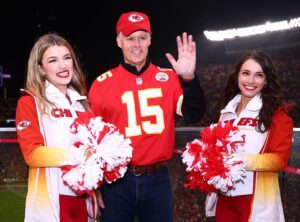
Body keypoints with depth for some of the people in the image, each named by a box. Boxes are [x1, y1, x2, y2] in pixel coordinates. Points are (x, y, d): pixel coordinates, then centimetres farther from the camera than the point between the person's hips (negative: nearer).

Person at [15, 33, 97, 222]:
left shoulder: (81, 102, 14)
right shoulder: (30, 102, -2)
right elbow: (32, 153, -12)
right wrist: (76, 155, -24)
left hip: (84, 198, 5)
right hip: (50, 200, -5)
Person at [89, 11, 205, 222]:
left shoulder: (168, 78, 3)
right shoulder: (102, 84, 1)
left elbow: (194, 115, -7)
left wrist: (189, 78, -21)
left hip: (157, 178, 1)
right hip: (117, 180, -1)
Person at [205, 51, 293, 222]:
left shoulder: (276, 113, -6)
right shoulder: (228, 110, 11)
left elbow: (280, 159, -11)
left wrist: (243, 160, -25)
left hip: (257, 200, -5)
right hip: (224, 196, 5)